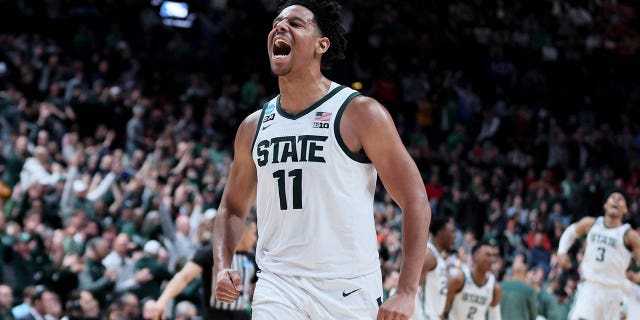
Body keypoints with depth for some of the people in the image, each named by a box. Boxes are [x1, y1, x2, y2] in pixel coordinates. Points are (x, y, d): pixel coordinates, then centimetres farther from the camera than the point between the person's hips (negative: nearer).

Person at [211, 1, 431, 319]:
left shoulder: (360, 113, -5)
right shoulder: (253, 127, 10)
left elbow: (415, 201, -6)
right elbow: (232, 207, 22)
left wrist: (406, 292, -14)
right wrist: (222, 267, 1)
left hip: (349, 291, -3)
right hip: (277, 285, 3)